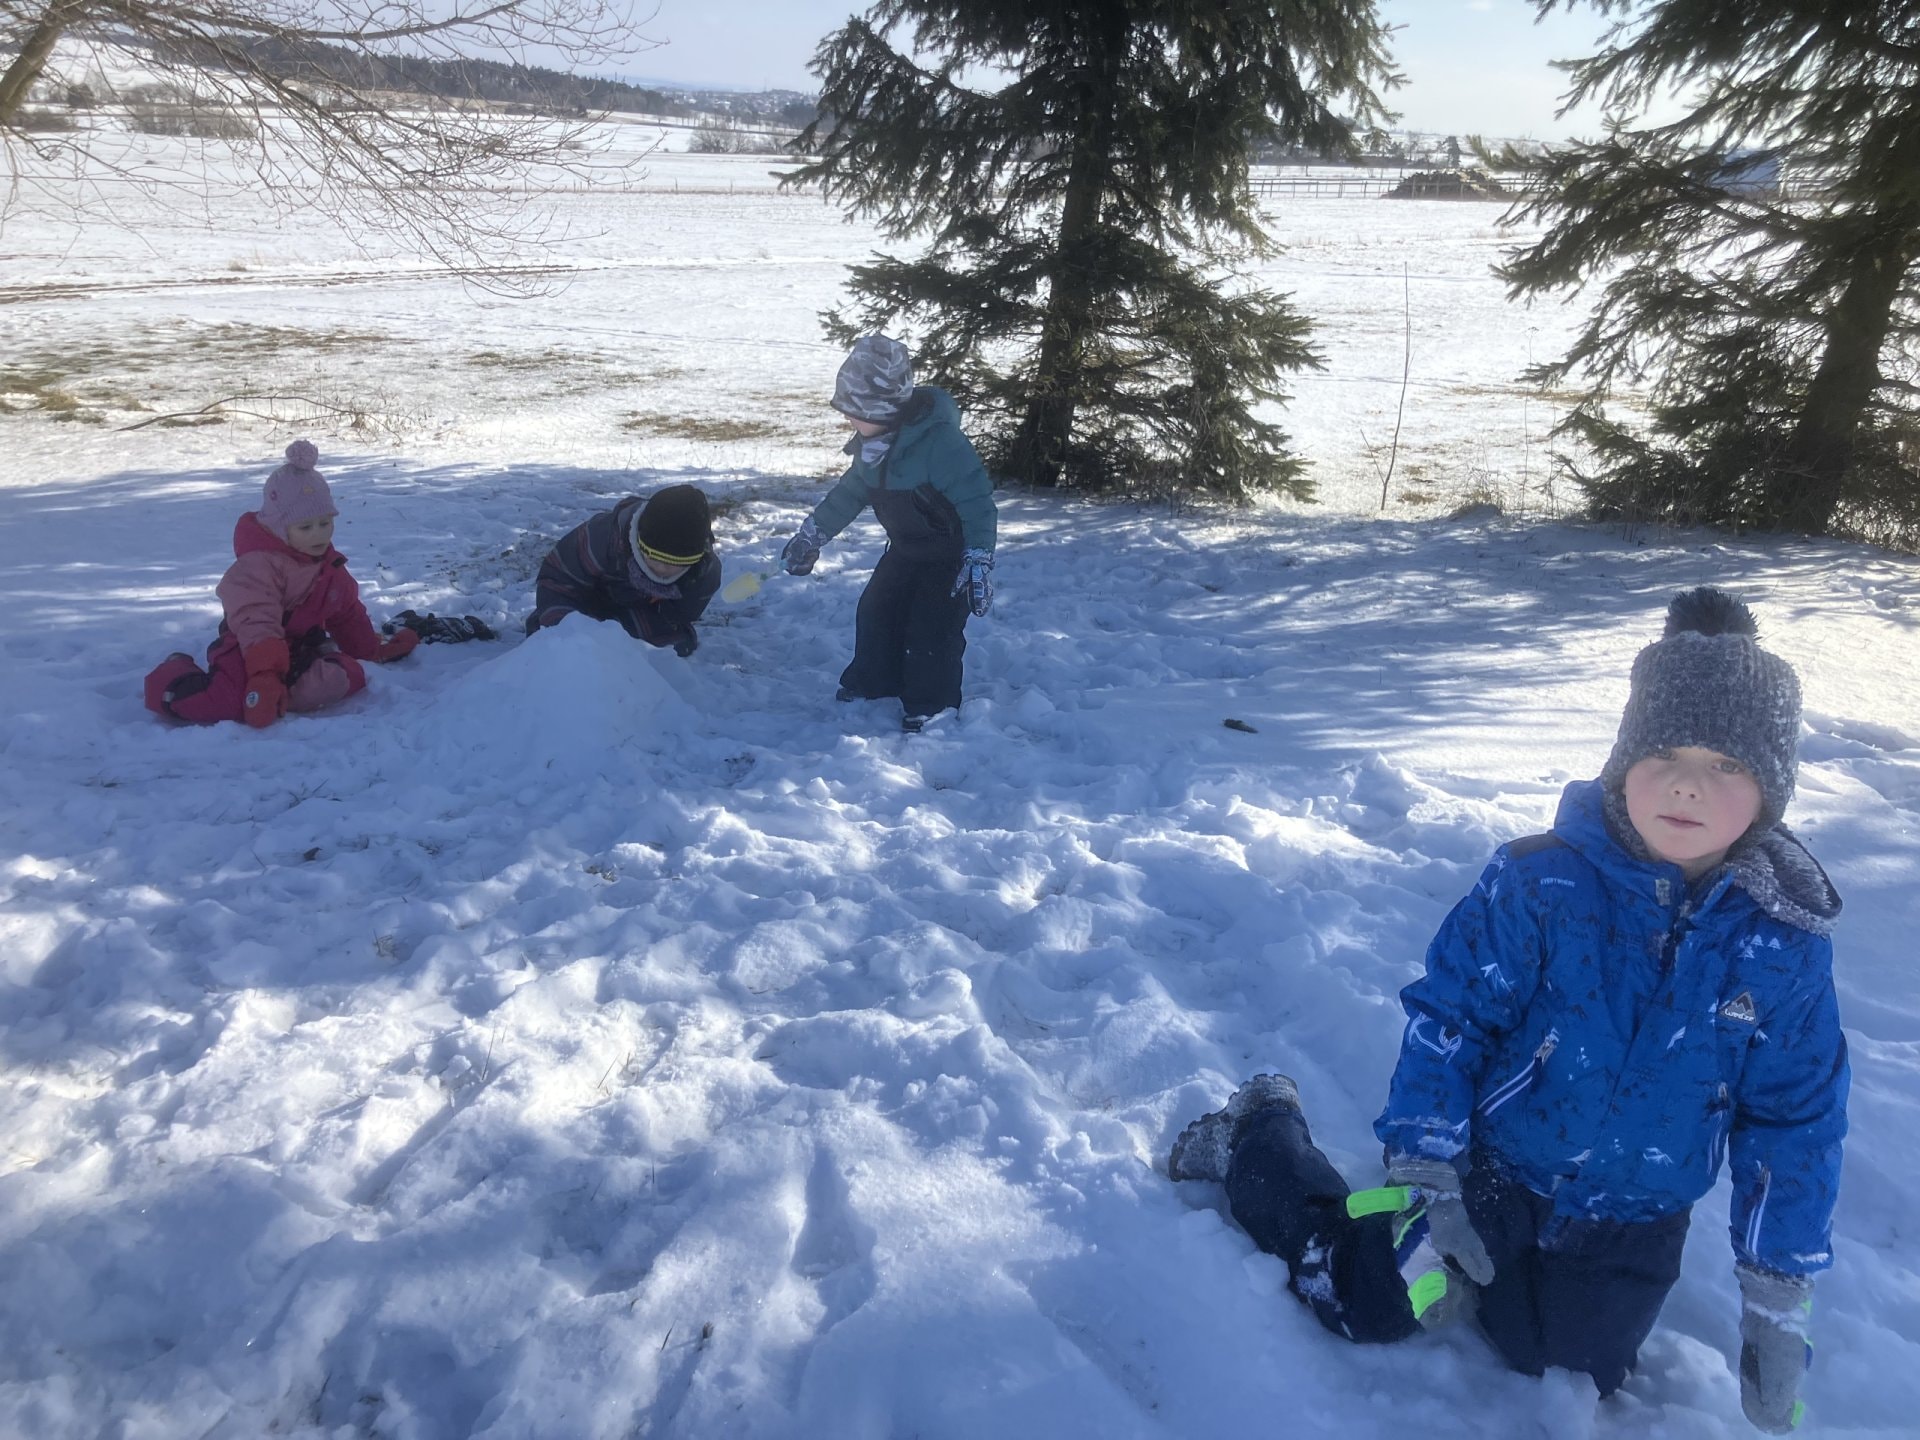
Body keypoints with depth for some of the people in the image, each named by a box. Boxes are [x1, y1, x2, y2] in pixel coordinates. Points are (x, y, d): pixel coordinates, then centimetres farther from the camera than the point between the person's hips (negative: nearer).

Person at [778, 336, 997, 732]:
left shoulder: (939, 442, -32)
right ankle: (871, 684, 30)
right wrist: (811, 535, 15)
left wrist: (977, 561, -34)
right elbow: (850, 492, 12)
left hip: (950, 554, -8)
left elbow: (976, 502, -30)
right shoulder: (873, 443, -5)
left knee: (932, 627, -12)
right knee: (876, 611, 12)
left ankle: (932, 707, 4)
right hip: (906, 549, 8)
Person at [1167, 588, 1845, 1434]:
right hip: (1490, 1172, -3)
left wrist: (1779, 1301, -1)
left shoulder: (1786, 942, -14)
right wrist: (1428, 1175, -15)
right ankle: (1260, 1139, 29)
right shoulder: (1539, 885, -24)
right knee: (1365, 1306, 6)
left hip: (1628, 1235, 3)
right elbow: (1447, 1016, -16)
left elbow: (1797, 1121, -3)